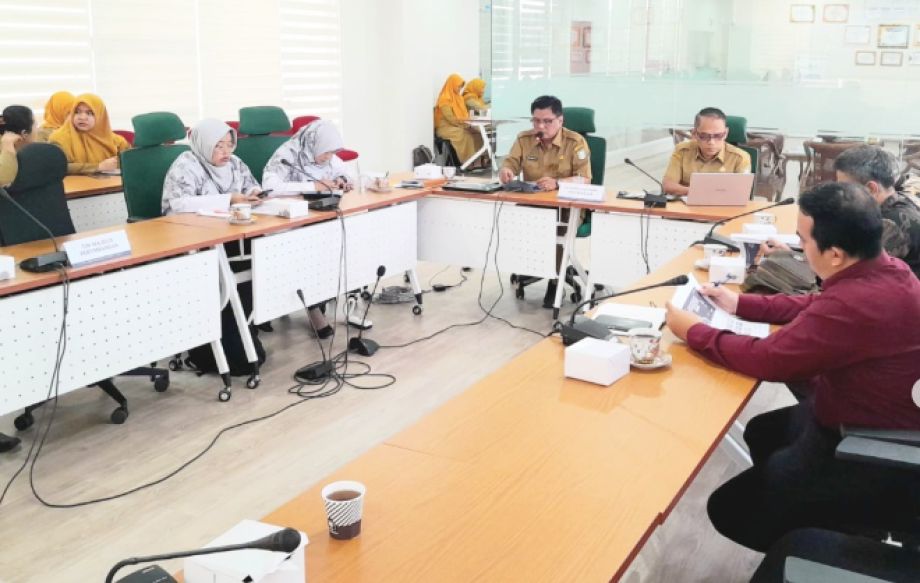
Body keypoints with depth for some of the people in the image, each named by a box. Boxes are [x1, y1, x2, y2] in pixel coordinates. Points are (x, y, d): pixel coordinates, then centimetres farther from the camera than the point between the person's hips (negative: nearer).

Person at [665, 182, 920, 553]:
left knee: (729, 509, 0)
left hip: (877, 463, -10)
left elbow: (767, 359, -25)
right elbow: (816, 307, 12)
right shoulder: (886, 270, -6)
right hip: (886, 425, 10)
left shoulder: (856, 303, -36)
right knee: (762, 432, 27)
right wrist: (741, 304, 9)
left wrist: (693, 332, -11)